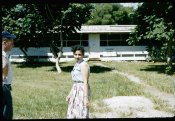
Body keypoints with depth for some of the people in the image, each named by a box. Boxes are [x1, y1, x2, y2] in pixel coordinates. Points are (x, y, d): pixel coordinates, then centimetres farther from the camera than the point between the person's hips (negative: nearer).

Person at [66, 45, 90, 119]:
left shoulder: (84, 65, -13)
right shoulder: (77, 65, 15)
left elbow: (85, 82, -19)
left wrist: (86, 97, -23)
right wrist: (70, 94, 21)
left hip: (82, 90, -10)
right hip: (75, 90, 10)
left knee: (82, 115, -7)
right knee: (72, 115, 12)